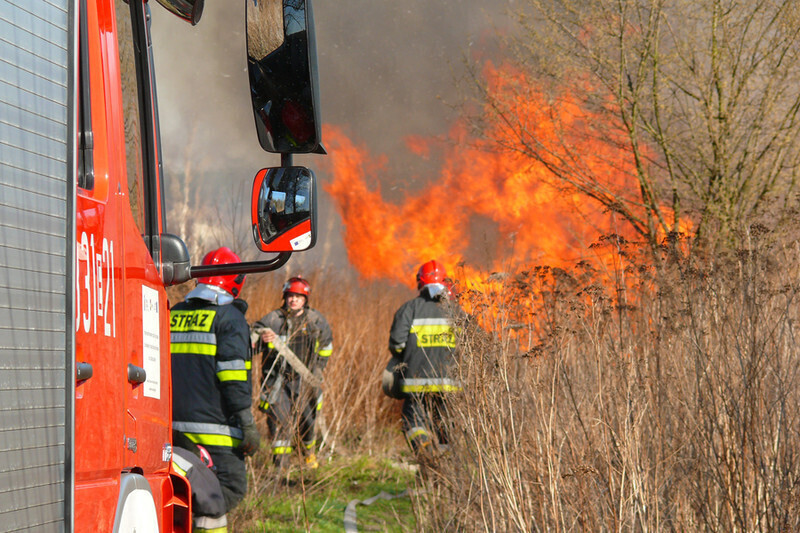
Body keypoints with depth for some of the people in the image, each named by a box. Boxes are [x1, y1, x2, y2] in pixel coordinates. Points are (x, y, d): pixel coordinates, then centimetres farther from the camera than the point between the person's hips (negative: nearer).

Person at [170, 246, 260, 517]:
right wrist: (247, 425, -11)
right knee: (231, 487, -8)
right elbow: (233, 376, -12)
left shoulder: (174, 315, 17)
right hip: (212, 423, -7)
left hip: (174, 427, 7)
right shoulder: (228, 317, -5)